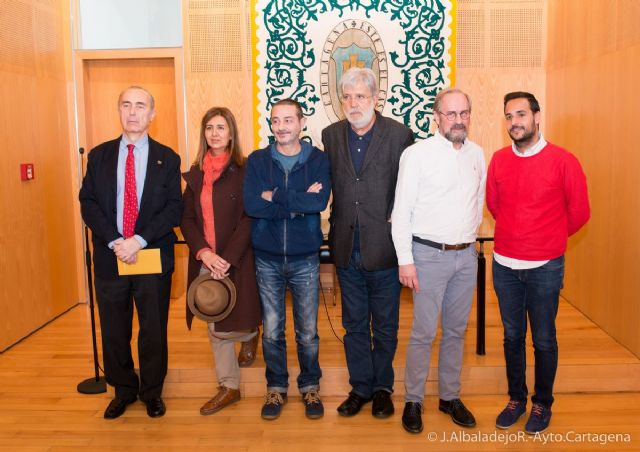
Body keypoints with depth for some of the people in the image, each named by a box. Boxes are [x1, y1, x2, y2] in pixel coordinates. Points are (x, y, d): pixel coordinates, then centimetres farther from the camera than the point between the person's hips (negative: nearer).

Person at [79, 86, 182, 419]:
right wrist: (115, 242, -14)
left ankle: (152, 391, 29)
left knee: (154, 329, 9)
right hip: (109, 256, 2)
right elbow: (88, 204, 0)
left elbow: (174, 209, -5)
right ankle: (123, 390, 32)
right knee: (114, 330, 12)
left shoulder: (168, 159, 2)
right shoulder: (99, 155, 7)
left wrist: (139, 240, -17)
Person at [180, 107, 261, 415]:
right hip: (205, 260, 5)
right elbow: (187, 218, 5)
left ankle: (250, 334, 34)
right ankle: (229, 387, 27)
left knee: (225, 328, -2)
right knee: (214, 328, 11)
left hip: (236, 260, -4)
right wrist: (203, 251, -11)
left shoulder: (243, 170, -6)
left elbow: (248, 219, -11)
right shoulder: (196, 173, 9)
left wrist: (228, 258, -17)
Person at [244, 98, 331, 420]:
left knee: (307, 332, 11)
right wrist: (300, 203, -18)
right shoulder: (257, 161, 0)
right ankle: (276, 388, 32)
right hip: (267, 258, 1)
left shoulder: (318, 160, -2)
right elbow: (251, 204, -15)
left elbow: (320, 202, -20)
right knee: (272, 331, 13)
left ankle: (310, 387, 31)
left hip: (304, 259, -1)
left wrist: (274, 195, -18)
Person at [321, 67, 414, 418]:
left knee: (385, 326, 12)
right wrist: (337, 230, 1)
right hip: (347, 248, 3)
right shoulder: (331, 135, 5)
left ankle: (382, 387, 30)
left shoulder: (399, 134, -7)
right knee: (354, 325, 15)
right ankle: (360, 387, 30)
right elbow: (331, 187, 8)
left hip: (383, 247, -3)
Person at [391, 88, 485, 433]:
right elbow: (401, 210, -10)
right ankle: (413, 401, 16)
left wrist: (469, 235, 16)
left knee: (456, 330, 14)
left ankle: (450, 397, 28)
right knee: (424, 333, 0)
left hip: (466, 255, 5)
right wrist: (405, 260, -13)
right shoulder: (417, 154, -9)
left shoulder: (476, 154, 7)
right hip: (430, 255, -5)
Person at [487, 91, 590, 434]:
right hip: (504, 265, 3)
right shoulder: (498, 160, 0)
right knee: (512, 336, 15)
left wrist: (549, 240, 10)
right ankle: (516, 399, 32)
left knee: (543, 340, 9)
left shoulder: (563, 161, -10)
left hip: (545, 267, -3)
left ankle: (542, 404, 28)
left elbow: (579, 212, 0)